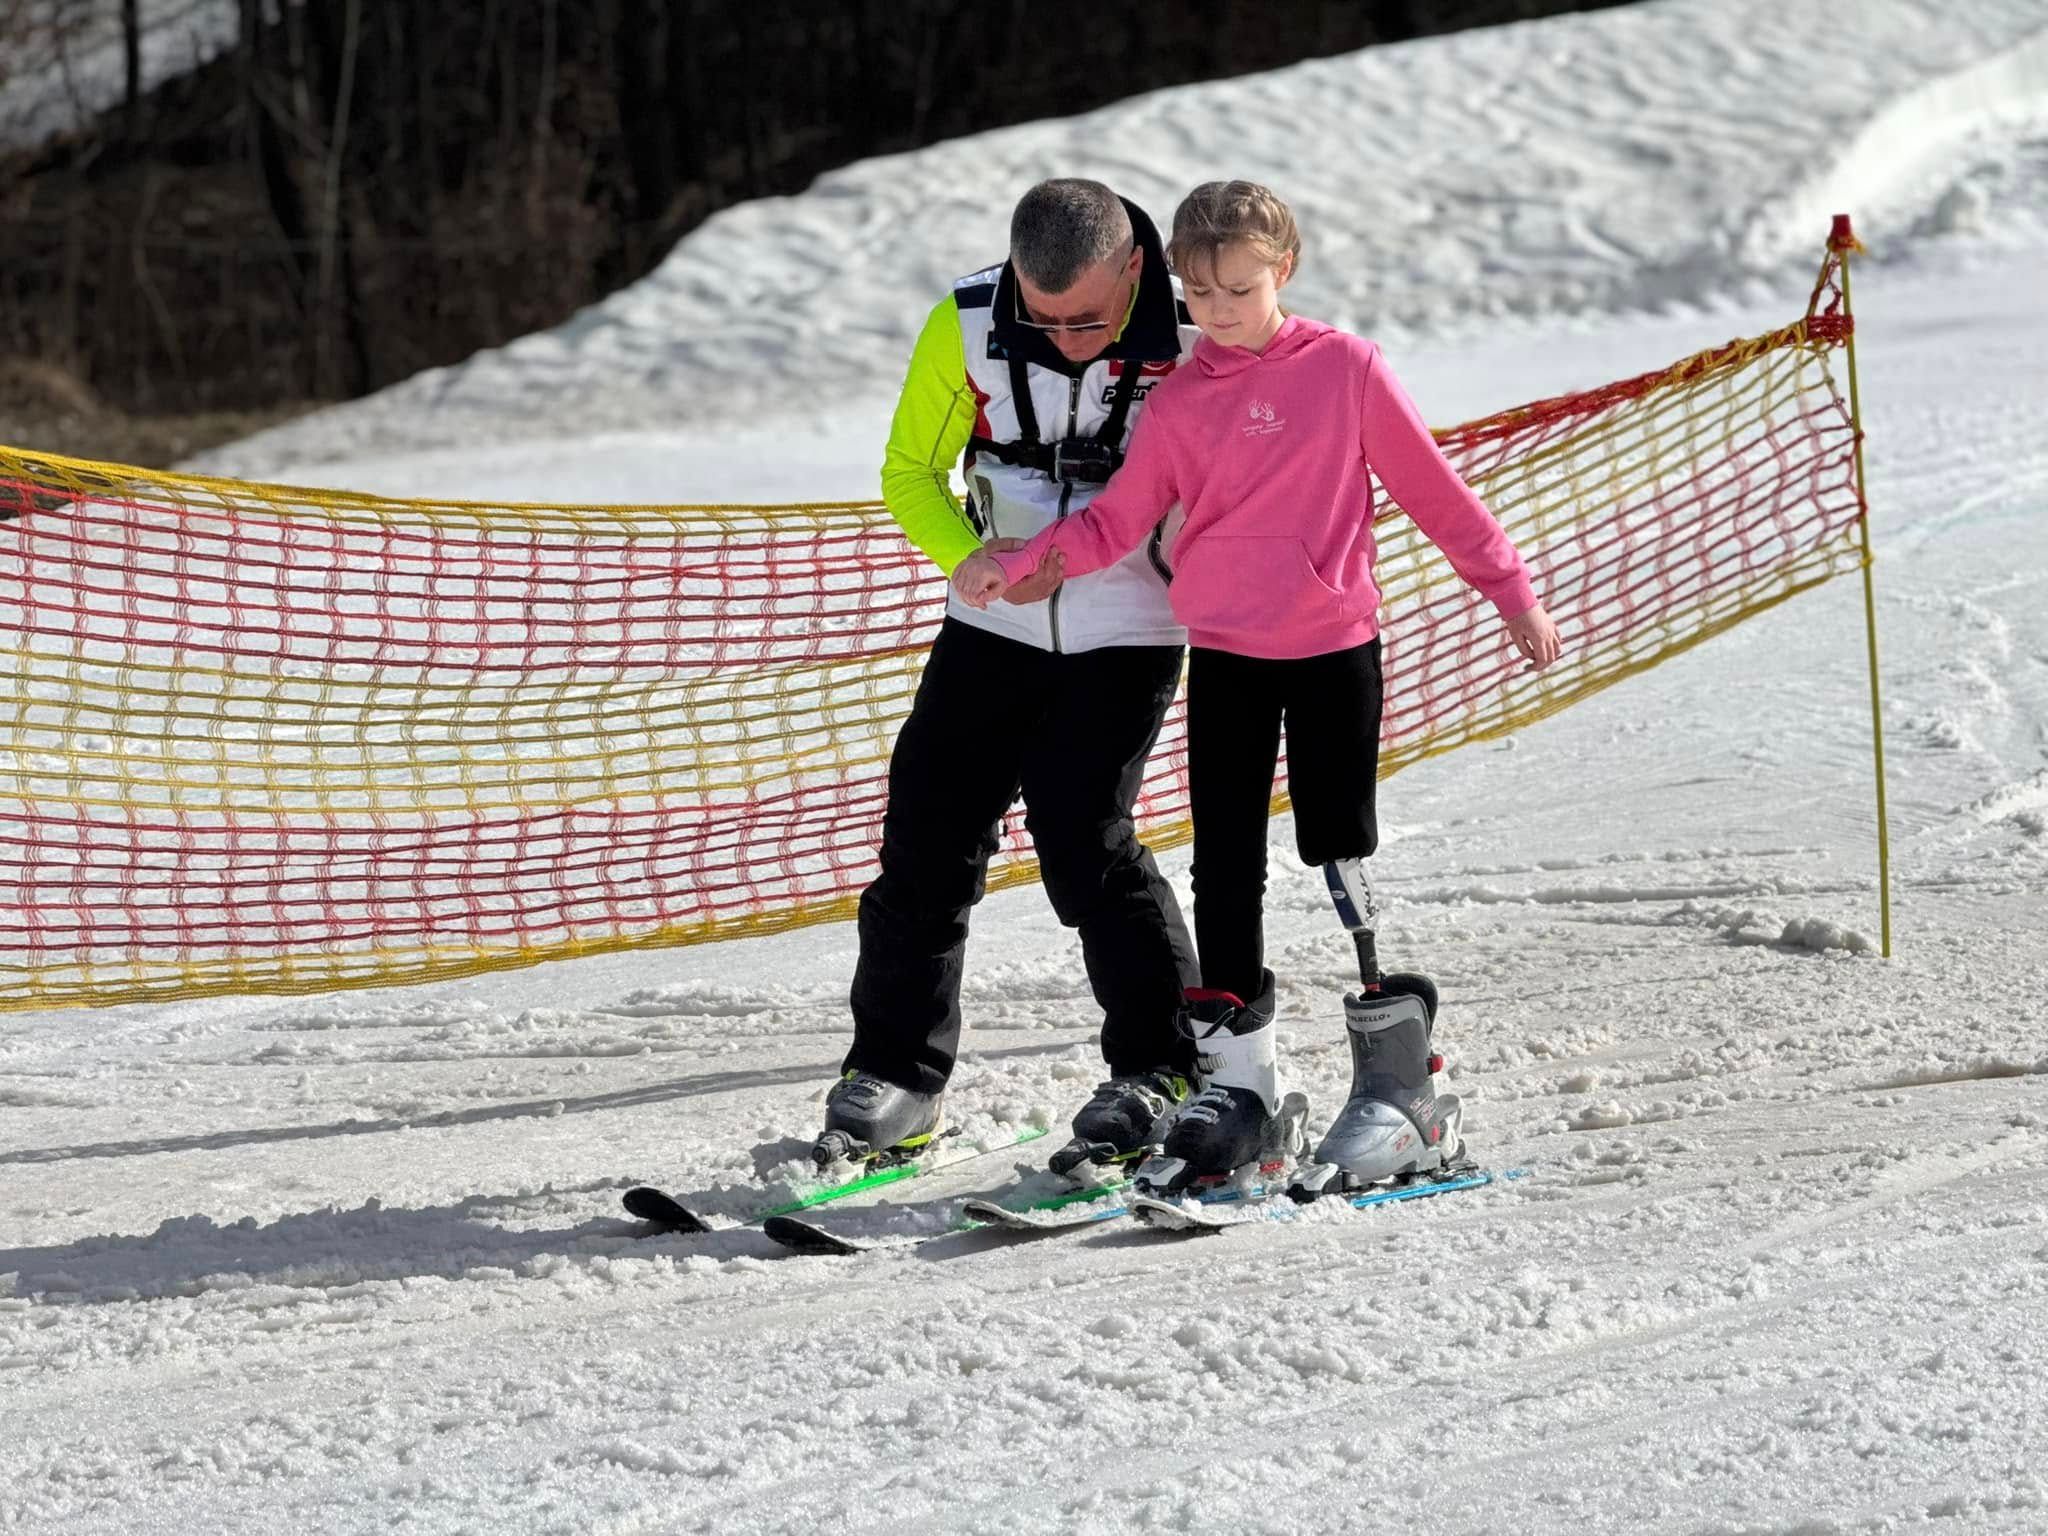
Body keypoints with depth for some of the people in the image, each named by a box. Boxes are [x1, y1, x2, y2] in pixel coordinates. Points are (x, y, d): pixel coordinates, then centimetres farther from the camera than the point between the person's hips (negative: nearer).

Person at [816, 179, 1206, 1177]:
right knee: (929, 833, 0)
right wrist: (974, 557, -16)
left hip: (1129, 632, -3)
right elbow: (911, 472, 2)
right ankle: (894, 1077, 12)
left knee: (1082, 840, -14)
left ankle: (1165, 1072, 1)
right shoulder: (967, 326, -10)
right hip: (995, 623, 3)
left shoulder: (1193, 343, -15)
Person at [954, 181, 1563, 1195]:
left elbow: (1433, 487, 2)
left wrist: (1508, 588, 3)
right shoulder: (1178, 403, 4)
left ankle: (1400, 1085, 2)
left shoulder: (1344, 368, -3)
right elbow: (1116, 522, 3)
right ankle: (1234, 1084, 10)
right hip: (1224, 661, 3)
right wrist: (1011, 566, -11)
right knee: (1224, 873, 3)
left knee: (1342, 866, -4)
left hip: (1334, 651, -3)